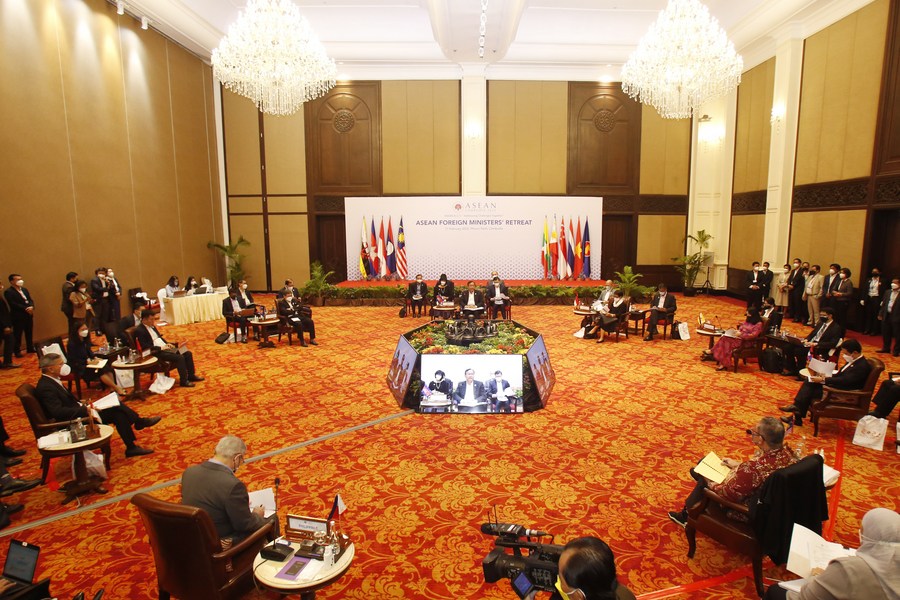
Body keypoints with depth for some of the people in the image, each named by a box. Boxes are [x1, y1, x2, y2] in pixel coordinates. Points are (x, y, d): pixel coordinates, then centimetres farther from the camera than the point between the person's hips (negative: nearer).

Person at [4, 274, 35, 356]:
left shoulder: (24, 289, 13)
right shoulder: (8, 292, -10)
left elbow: (30, 300, 7)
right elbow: (13, 304, -19)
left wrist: (31, 307, -14)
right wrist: (26, 309, -23)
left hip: (28, 315, 6)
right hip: (18, 317, -6)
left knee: (29, 333, 15)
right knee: (17, 335, 2)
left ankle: (30, 349, 26)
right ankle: (17, 351, 11)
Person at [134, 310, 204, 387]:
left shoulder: (152, 326, 14)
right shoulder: (139, 331, -14)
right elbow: (145, 347, -20)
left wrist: (167, 344, 6)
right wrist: (160, 348, -21)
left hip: (164, 347, 9)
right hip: (156, 352, -9)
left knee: (188, 353, -1)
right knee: (179, 357, -26)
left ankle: (191, 376, 7)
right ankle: (183, 381, -17)